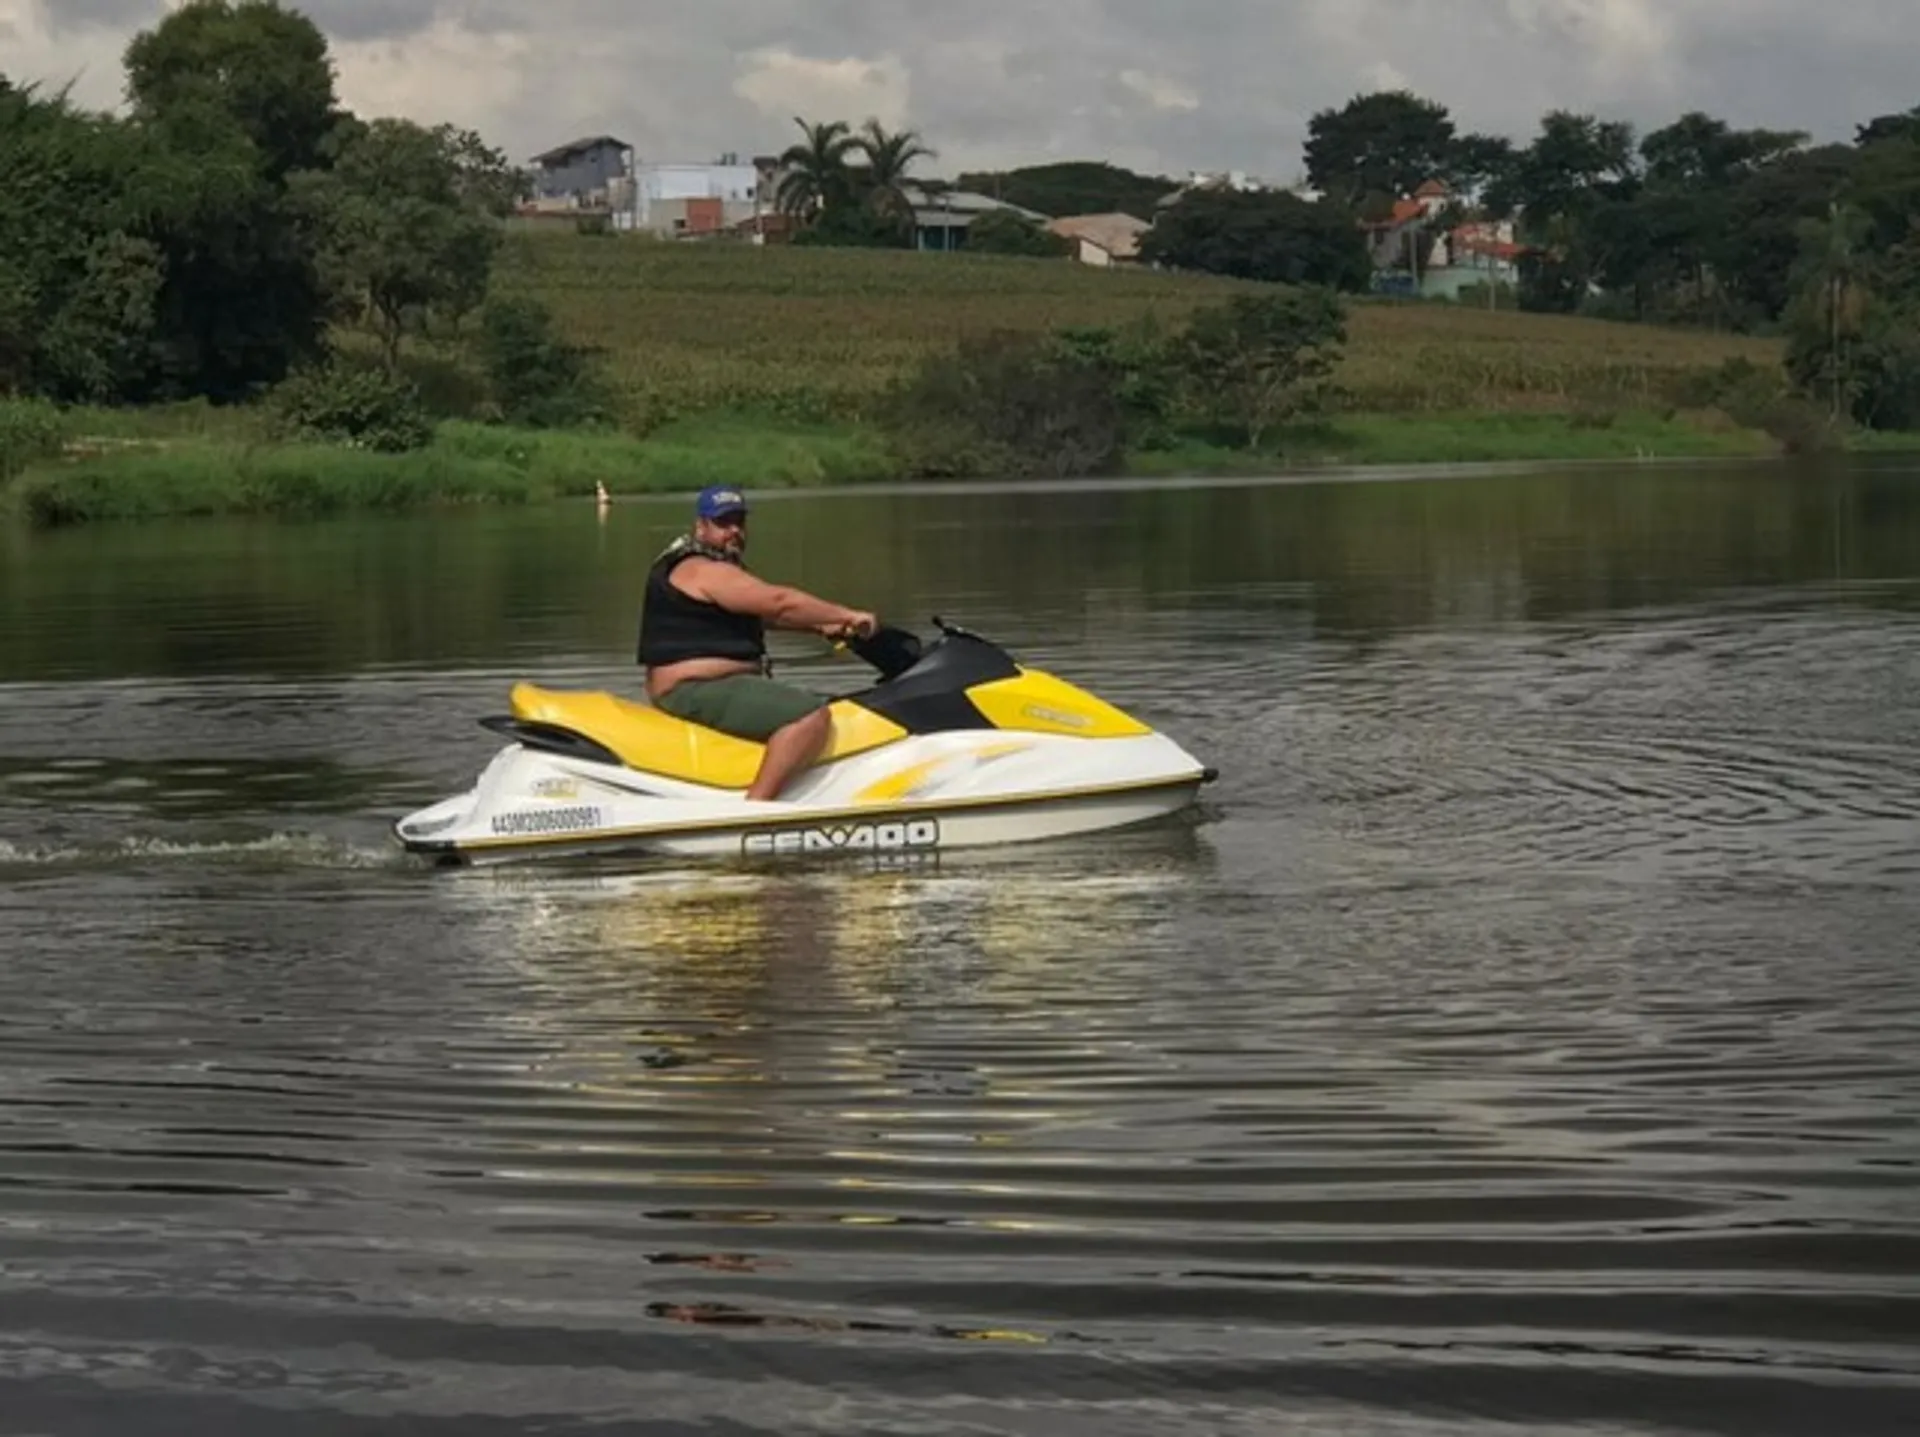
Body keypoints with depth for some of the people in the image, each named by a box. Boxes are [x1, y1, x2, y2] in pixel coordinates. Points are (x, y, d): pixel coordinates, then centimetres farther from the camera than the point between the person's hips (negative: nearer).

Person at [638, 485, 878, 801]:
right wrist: (848, 615, -15)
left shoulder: (720, 567, 21)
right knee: (811, 715, -28)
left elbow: (764, 613, 23)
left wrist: (821, 627, 10)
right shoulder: (703, 571, -14)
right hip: (697, 690, -12)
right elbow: (779, 602, -20)